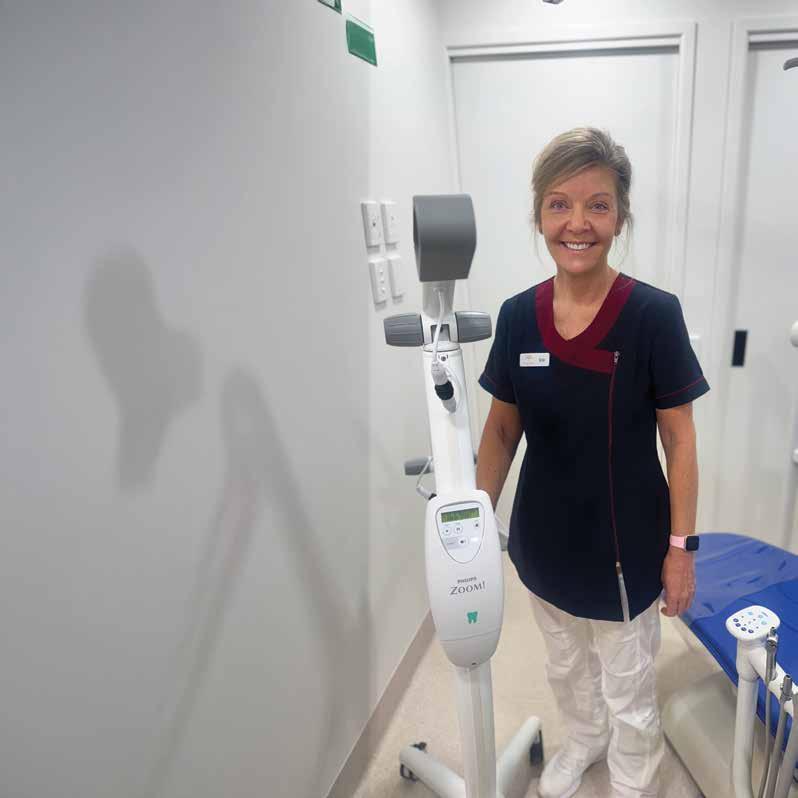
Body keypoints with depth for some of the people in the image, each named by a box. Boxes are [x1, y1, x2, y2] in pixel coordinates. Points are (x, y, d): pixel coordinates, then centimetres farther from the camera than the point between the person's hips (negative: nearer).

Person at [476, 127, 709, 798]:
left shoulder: (653, 314, -18)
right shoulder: (517, 315, -7)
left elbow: (679, 440, -10)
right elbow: (502, 429, 1)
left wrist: (680, 547, -8)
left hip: (625, 546, -4)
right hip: (546, 539, 4)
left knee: (628, 694, 18)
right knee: (565, 667, 28)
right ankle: (584, 741, 59)